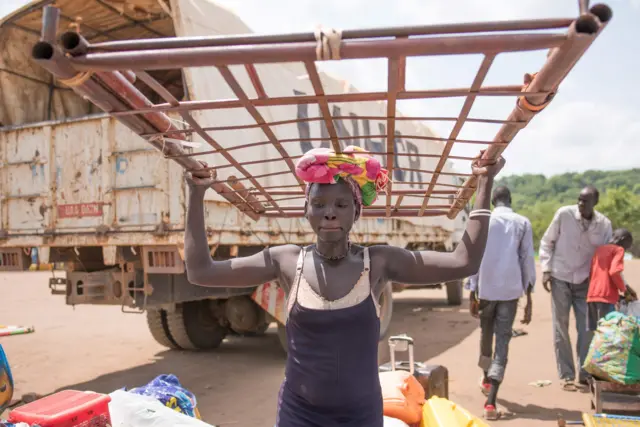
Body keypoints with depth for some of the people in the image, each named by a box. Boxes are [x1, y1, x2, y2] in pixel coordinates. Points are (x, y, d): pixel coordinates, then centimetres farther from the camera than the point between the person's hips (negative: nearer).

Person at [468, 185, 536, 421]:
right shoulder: (523, 223, 5)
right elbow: (528, 261, 3)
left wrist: (472, 295, 4)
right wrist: (529, 298, 7)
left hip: (486, 289, 1)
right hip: (511, 291, -1)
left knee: (486, 332, 23)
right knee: (503, 341, 0)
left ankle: (486, 378, 43)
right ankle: (490, 402, -8)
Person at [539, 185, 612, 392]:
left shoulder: (604, 224, -7)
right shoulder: (564, 214, -13)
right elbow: (547, 242, -3)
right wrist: (546, 269, -10)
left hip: (585, 282, 2)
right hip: (560, 279, -2)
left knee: (587, 329, 5)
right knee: (561, 330, 3)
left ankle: (586, 375, 18)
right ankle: (566, 376, 14)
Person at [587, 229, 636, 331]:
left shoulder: (599, 249, 22)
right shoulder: (618, 249, 0)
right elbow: (614, 272, -16)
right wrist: (624, 289, -1)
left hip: (592, 296, 7)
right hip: (606, 297, -7)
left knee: (594, 331, 9)